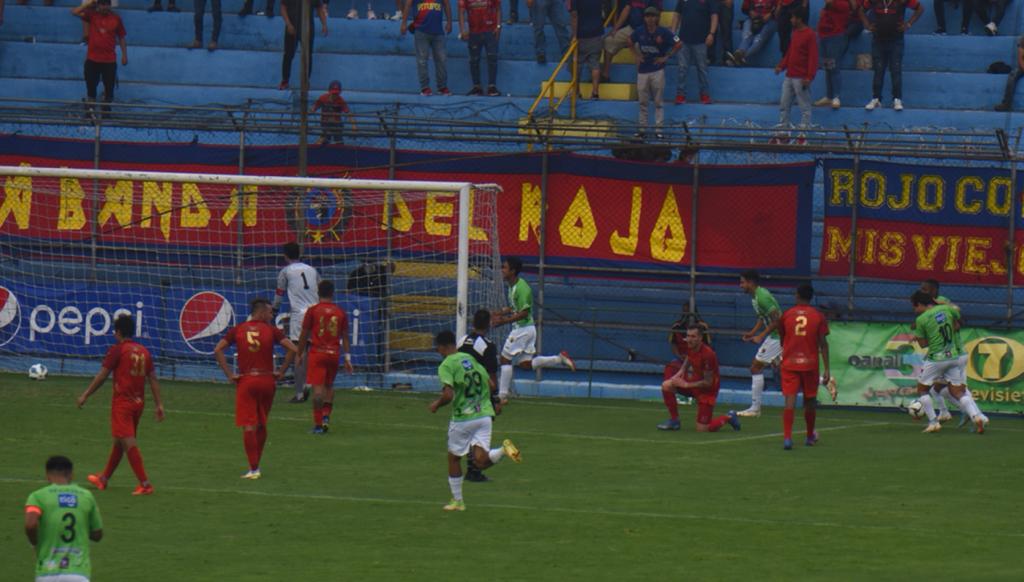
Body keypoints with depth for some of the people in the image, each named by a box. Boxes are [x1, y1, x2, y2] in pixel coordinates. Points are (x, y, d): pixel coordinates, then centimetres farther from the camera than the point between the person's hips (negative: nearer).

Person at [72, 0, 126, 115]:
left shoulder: (116, 19, 1)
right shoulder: (92, 16, 2)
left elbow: (121, 38, 8)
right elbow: (74, 12, -6)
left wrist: (124, 55, 5)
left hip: (110, 61, 0)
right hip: (92, 59, 0)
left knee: (109, 88, 2)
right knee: (91, 86, 4)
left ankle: (106, 110, 13)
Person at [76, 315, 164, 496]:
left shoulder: (117, 350, -9)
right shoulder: (143, 351, 9)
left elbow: (102, 376, -8)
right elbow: (153, 379, 8)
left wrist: (85, 395, 1)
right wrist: (159, 404, 11)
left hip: (122, 403, -7)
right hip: (138, 402, 7)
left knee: (128, 442, -9)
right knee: (120, 442, 18)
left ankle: (145, 484, -18)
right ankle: (103, 479, 32)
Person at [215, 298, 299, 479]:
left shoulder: (237, 330, 3)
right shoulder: (271, 331, 0)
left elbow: (217, 350, -6)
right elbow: (292, 349, -9)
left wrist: (229, 374, -4)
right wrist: (281, 372, -1)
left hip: (245, 381, -1)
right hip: (266, 380, 1)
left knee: (248, 426, -2)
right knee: (261, 426, 16)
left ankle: (253, 469, -7)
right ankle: (256, 466, 22)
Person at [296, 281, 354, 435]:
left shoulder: (312, 311, -3)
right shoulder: (340, 312, 5)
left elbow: (304, 335, -1)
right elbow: (345, 337, 7)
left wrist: (300, 353, 9)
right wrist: (347, 358, 10)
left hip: (317, 353, -3)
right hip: (333, 353, 3)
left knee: (318, 387, -5)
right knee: (329, 386, 20)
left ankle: (318, 424, -7)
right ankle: (326, 416, 5)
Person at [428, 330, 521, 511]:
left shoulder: (446, 366, -10)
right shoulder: (472, 359, 11)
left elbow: (448, 395, -22)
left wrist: (437, 404, -3)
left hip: (462, 418, -5)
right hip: (484, 414, 5)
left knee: (453, 458, 14)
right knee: (481, 459, -2)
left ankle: (457, 501, 22)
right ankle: (503, 450, -29)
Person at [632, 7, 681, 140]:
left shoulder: (663, 32, -8)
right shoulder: (639, 33, 1)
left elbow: (679, 44, -3)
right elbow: (631, 44, 20)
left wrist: (666, 57, -6)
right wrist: (637, 56, 7)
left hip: (657, 70, -3)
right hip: (642, 70, 3)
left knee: (658, 102, 1)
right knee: (642, 102, 8)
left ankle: (658, 129, 4)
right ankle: (641, 128, 15)